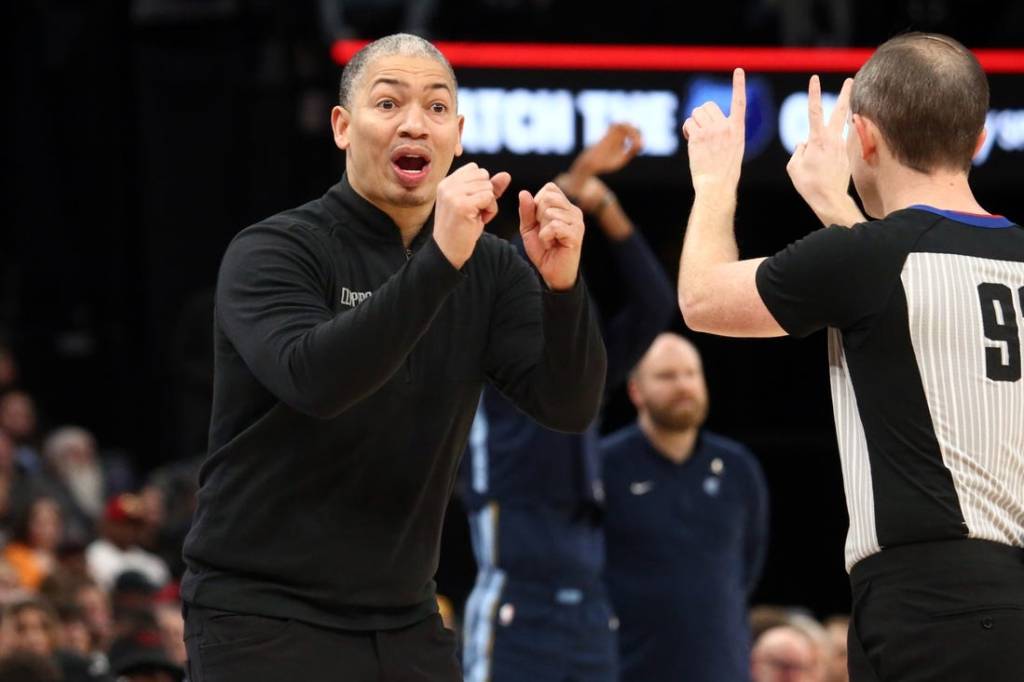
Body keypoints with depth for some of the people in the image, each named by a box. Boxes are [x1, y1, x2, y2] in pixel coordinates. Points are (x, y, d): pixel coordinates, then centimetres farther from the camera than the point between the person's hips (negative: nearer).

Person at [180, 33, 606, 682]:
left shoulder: (490, 270, 4)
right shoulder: (271, 253, -9)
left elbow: (570, 406, -7)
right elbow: (312, 379, -28)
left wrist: (562, 283, -24)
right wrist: (439, 262, -36)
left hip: (405, 623, 5)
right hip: (263, 620, -4)